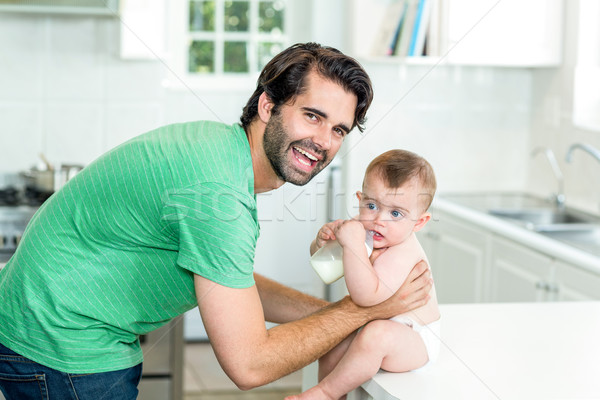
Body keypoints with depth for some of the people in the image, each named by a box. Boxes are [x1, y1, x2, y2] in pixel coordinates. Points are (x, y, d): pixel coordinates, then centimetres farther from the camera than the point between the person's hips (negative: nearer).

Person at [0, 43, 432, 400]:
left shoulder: (220, 143, 4)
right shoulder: (217, 192, -28)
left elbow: (236, 285, 13)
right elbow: (249, 364, -24)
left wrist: (332, 311, 3)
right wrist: (364, 309, -15)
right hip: (64, 353, -10)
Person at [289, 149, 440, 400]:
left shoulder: (402, 254, -30)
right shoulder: (362, 227, -4)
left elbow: (367, 297, -42)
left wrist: (353, 245, -45)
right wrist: (322, 240, -17)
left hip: (416, 340, -9)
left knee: (375, 336, -35)